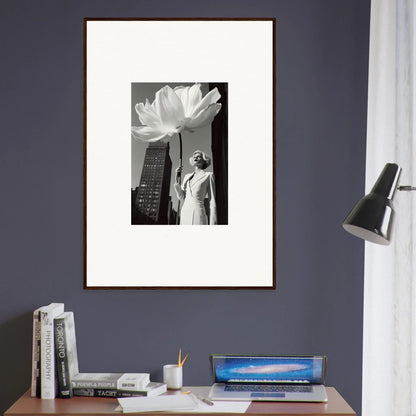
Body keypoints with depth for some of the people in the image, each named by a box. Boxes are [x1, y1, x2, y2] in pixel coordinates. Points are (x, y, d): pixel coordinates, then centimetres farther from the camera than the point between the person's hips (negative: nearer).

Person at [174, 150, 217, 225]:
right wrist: (177, 178, 7)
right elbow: (182, 199, 14)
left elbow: (212, 202, -1)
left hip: (198, 216, -6)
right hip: (185, 216, 6)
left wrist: (212, 225, -11)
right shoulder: (187, 176, 22)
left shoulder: (208, 175, 5)